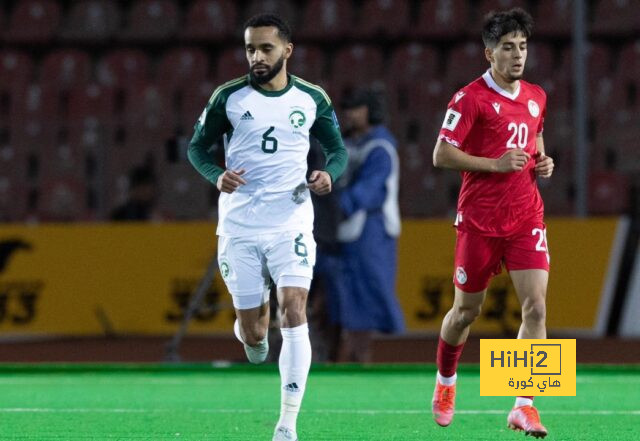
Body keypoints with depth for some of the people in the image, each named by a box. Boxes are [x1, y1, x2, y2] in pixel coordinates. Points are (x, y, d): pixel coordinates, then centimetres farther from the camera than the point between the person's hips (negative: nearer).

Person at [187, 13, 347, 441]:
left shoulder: (312, 99, 1)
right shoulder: (229, 97, -2)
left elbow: (338, 148, 12)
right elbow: (198, 146, 7)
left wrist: (330, 173, -11)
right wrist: (217, 175, -14)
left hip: (291, 223, 0)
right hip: (239, 225, 0)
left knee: (294, 312, -18)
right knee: (253, 336, 3)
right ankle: (250, 329, 45)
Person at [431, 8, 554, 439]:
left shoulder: (537, 97, 10)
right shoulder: (471, 99, -9)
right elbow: (442, 155, -11)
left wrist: (543, 162, 5)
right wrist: (495, 164, -19)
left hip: (527, 218, 4)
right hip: (479, 221, -4)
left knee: (536, 307, -12)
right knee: (467, 310, 8)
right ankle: (446, 381, 37)